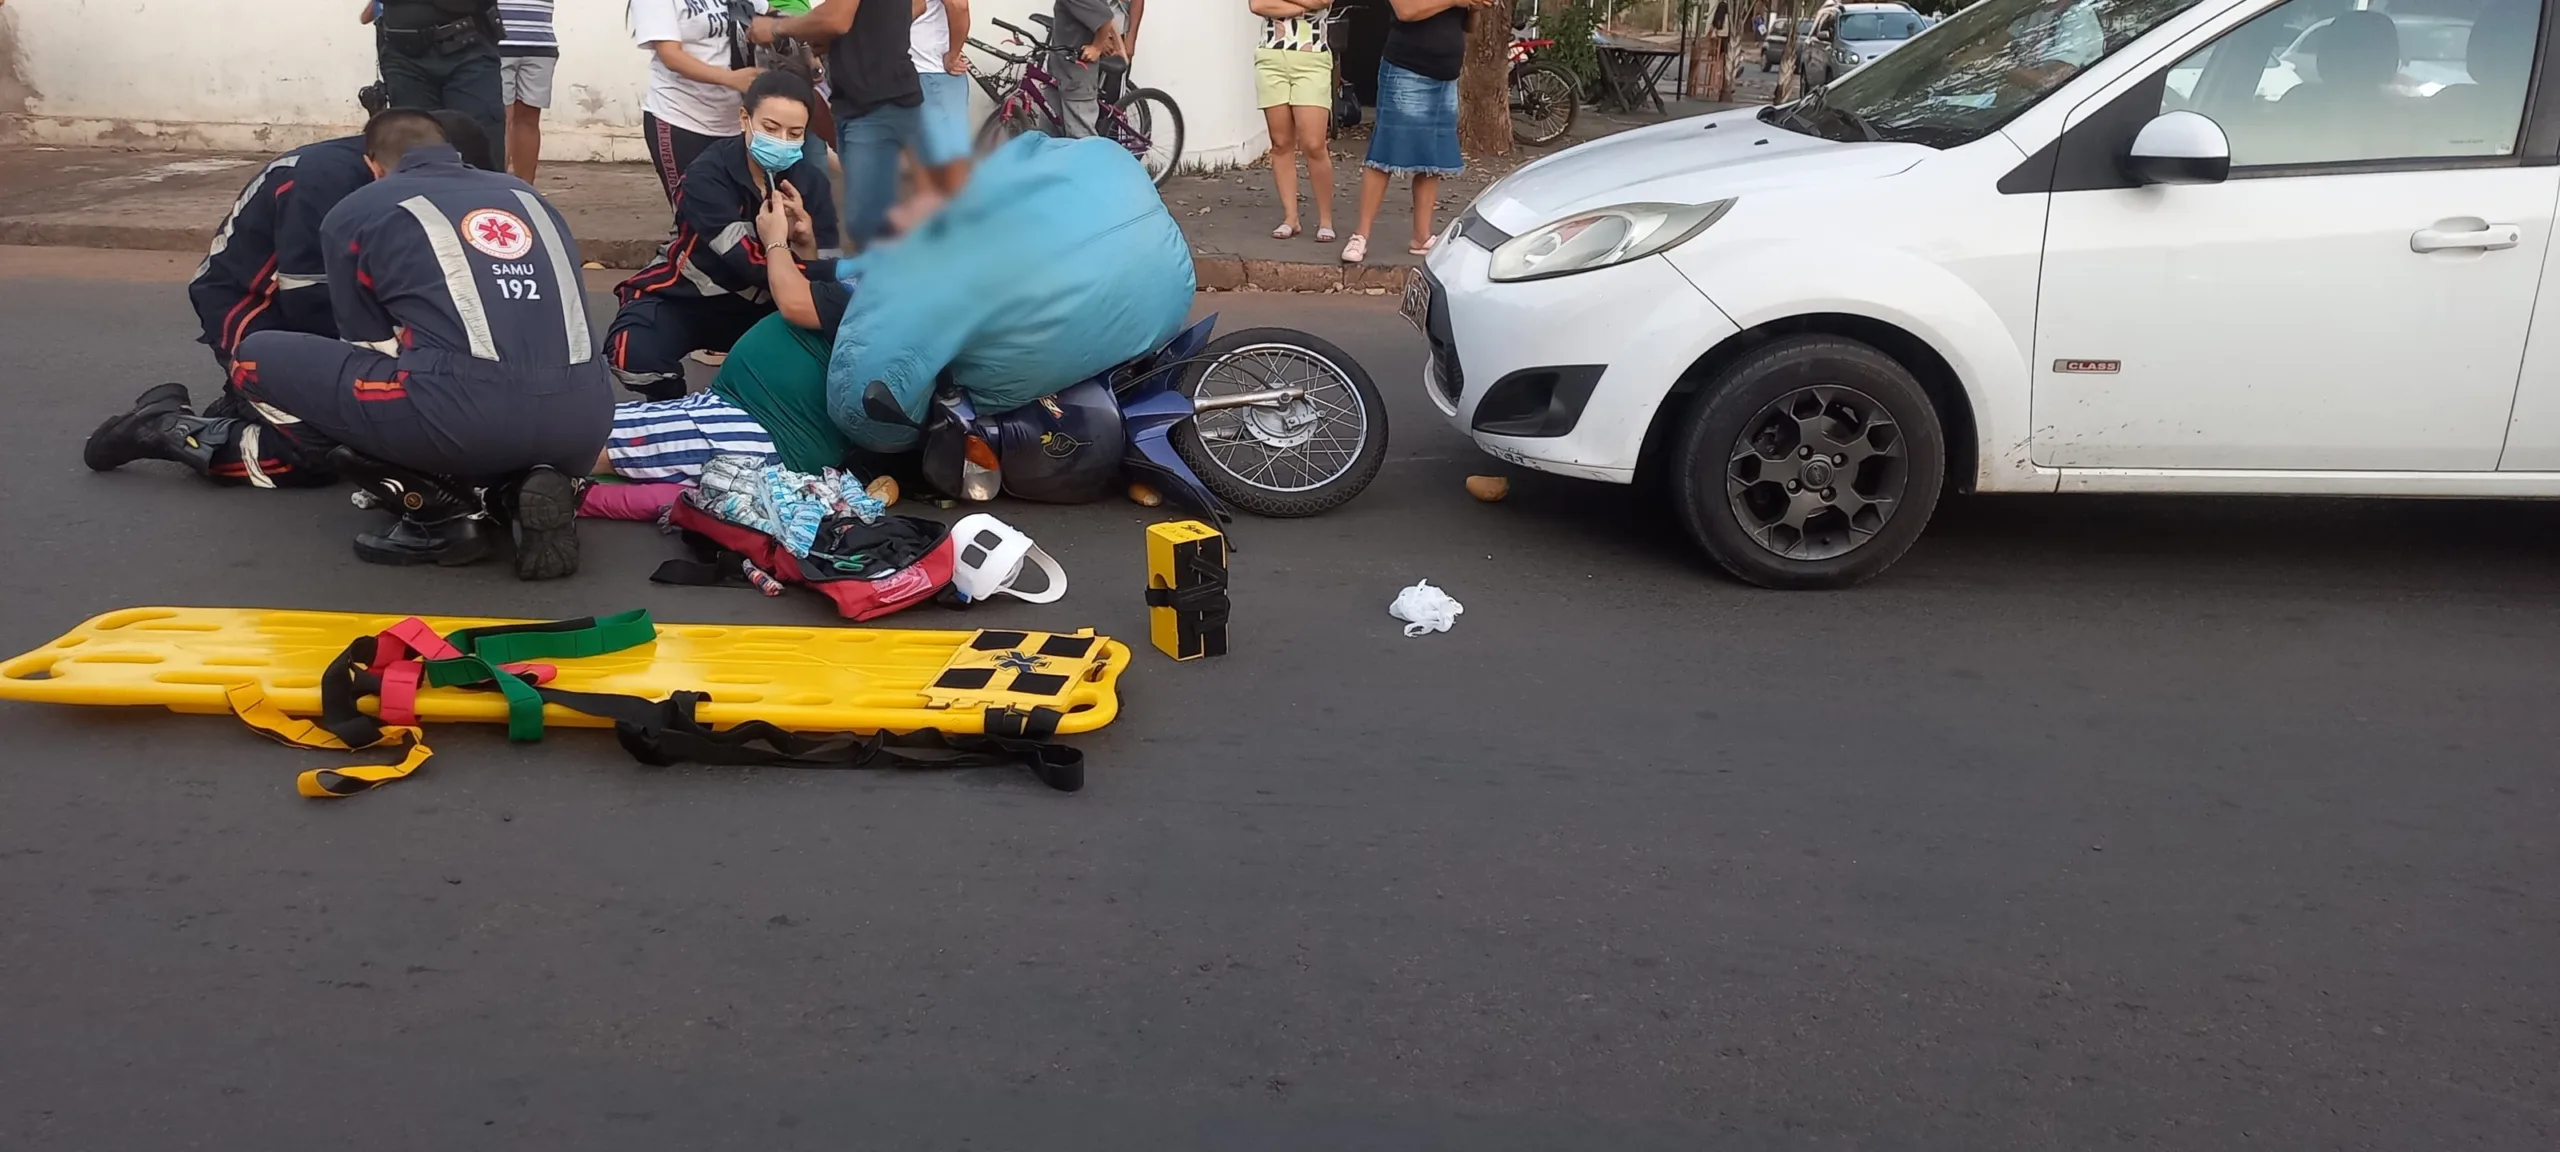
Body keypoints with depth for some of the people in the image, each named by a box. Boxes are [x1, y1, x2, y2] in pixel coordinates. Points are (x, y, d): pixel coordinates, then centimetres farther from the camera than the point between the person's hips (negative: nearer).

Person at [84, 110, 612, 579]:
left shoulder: (354, 213, 16)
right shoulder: (524, 193, 27)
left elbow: (372, 351, 23)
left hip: (474, 412, -4)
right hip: (584, 422, 5)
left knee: (260, 360, 17)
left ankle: (437, 506, 5)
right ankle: (519, 488, 4)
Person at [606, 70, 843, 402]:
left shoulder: (809, 181, -8)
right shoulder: (708, 176, -23)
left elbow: (818, 272, -9)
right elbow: (751, 264, -31)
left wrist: (805, 237, -30)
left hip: (760, 305, 4)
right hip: (686, 298, -4)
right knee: (633, 356, -34)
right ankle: (672, 406, 3)